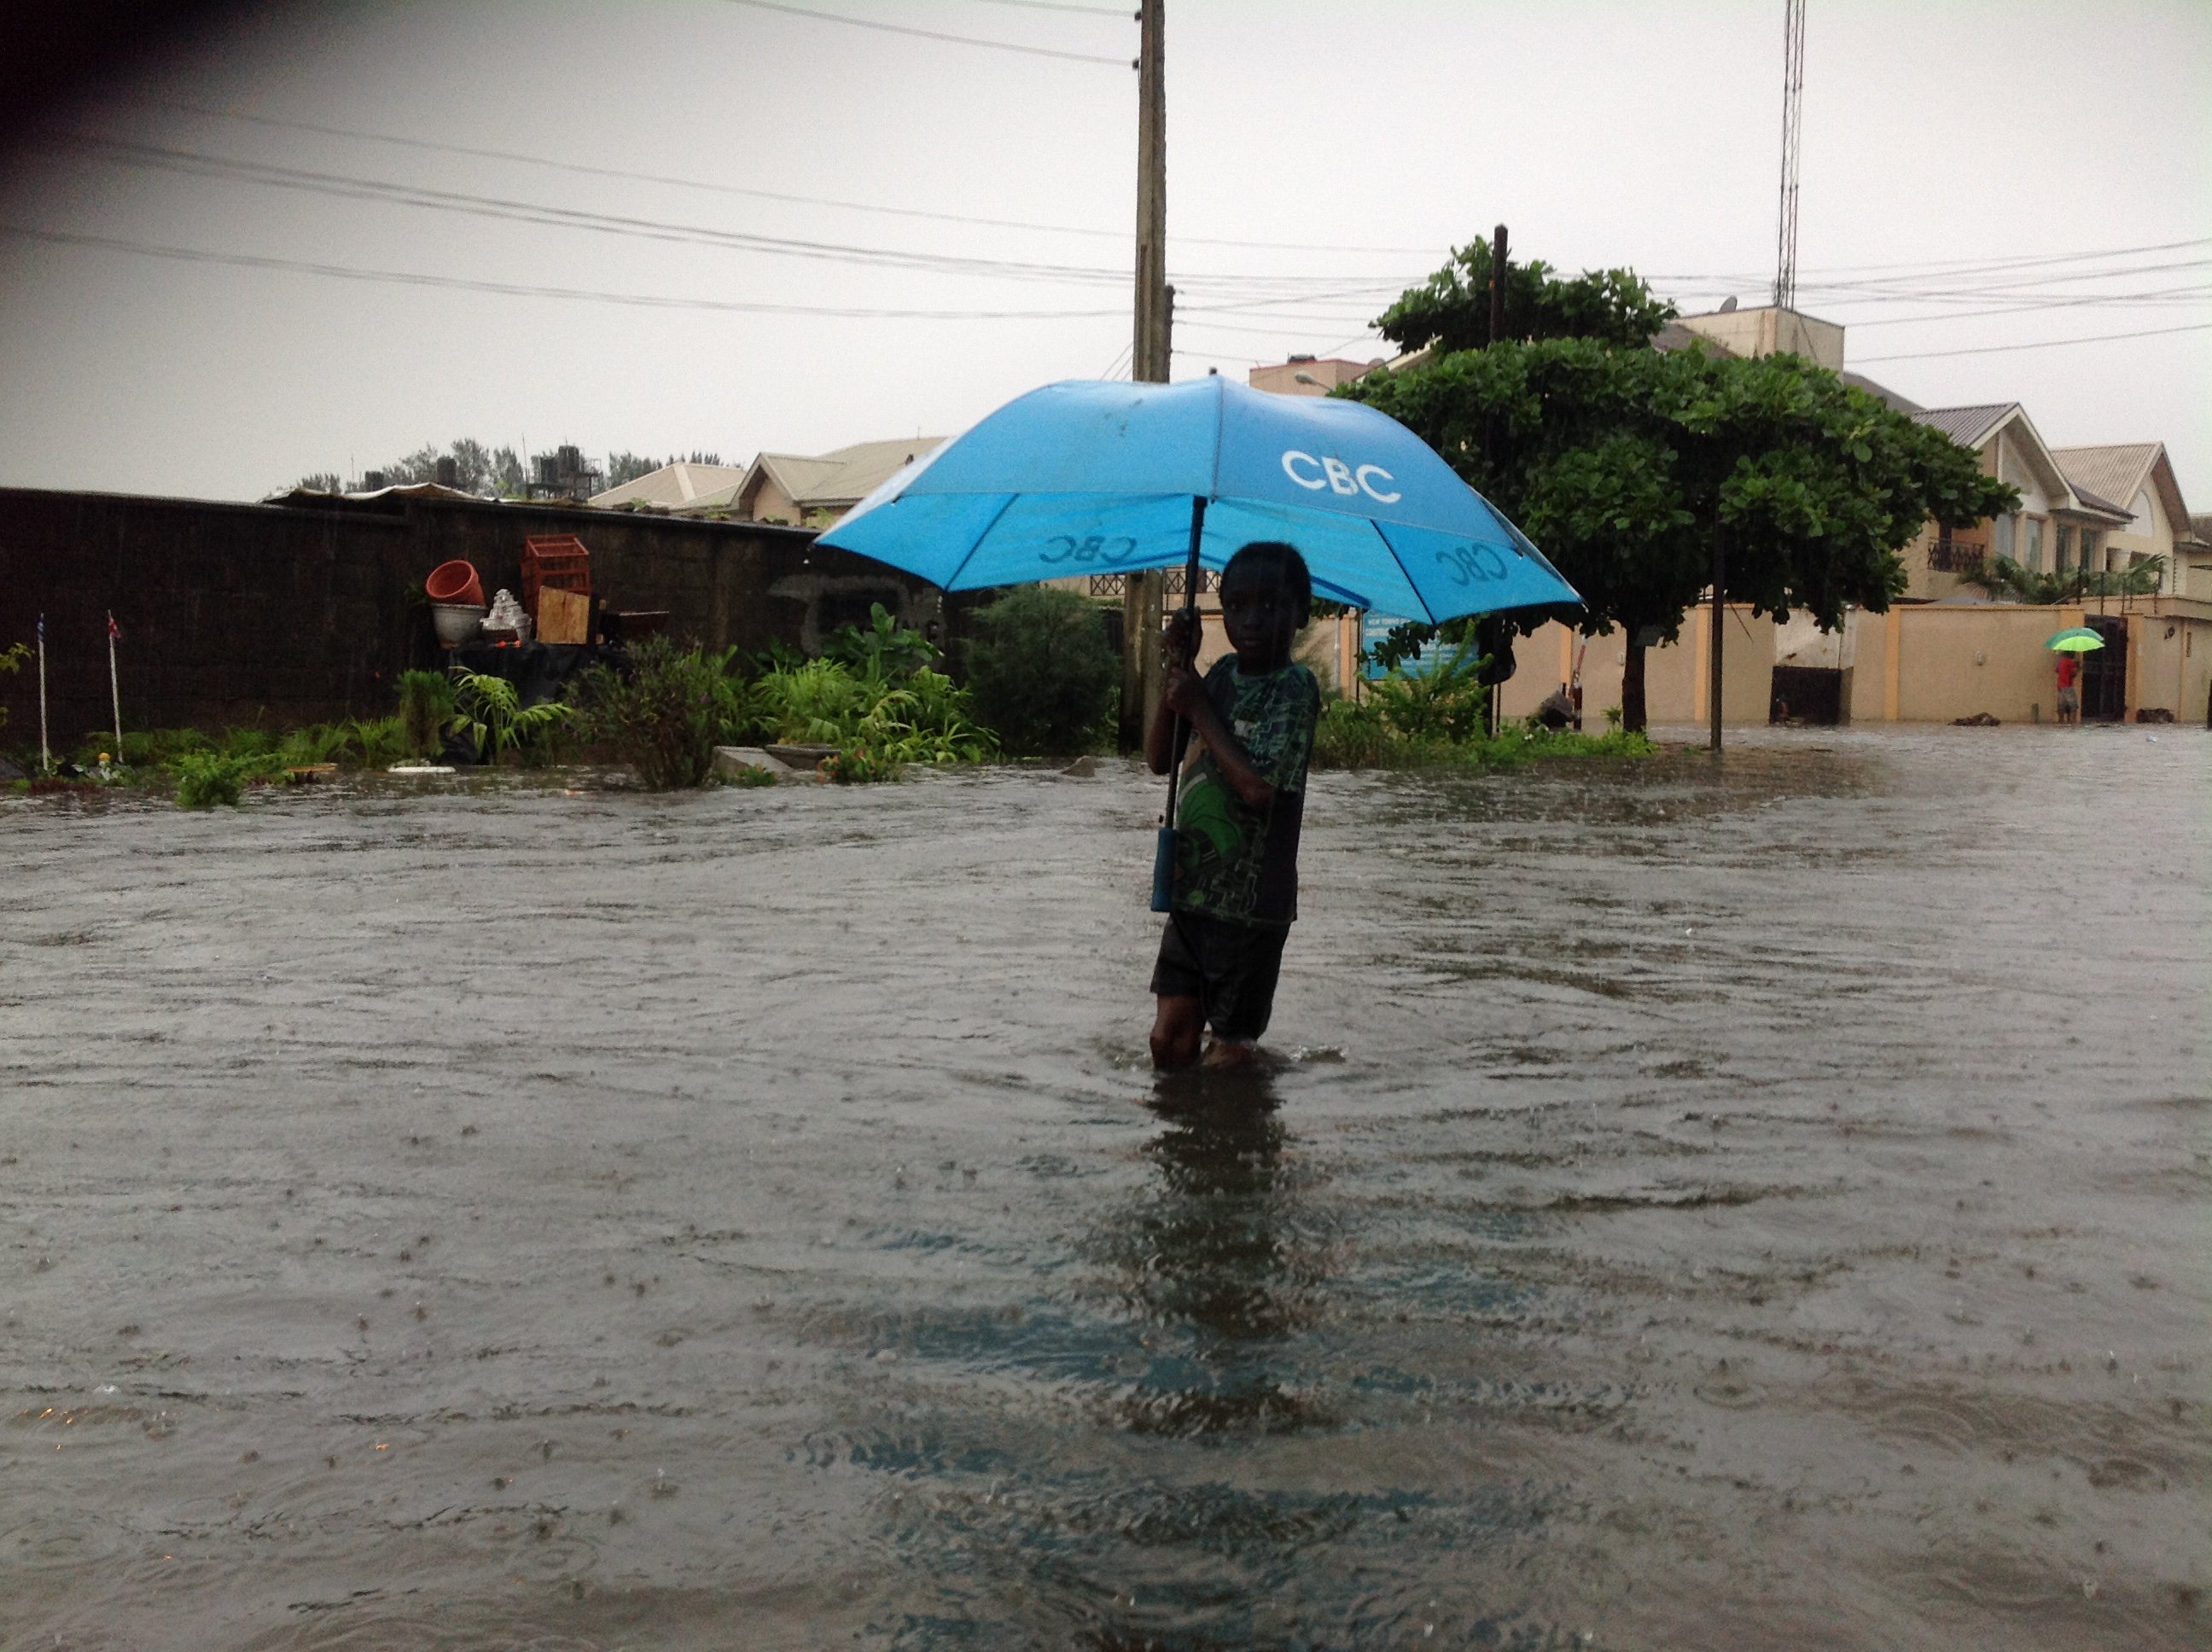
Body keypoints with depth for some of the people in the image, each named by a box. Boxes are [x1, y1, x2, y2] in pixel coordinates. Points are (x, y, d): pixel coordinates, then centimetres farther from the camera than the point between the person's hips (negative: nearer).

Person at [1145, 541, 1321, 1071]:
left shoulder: (1294, 688, -13)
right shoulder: (1221, 674, 8)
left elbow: (1259, 786, -24)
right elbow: (1160, 759, 5)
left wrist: (1198, 708, -15)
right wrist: (1177, 670, -5)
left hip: (1250, 901, -6)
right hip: (1192, 889, 6)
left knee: (1229, 1048, 6)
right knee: (1169, 1037, 7)